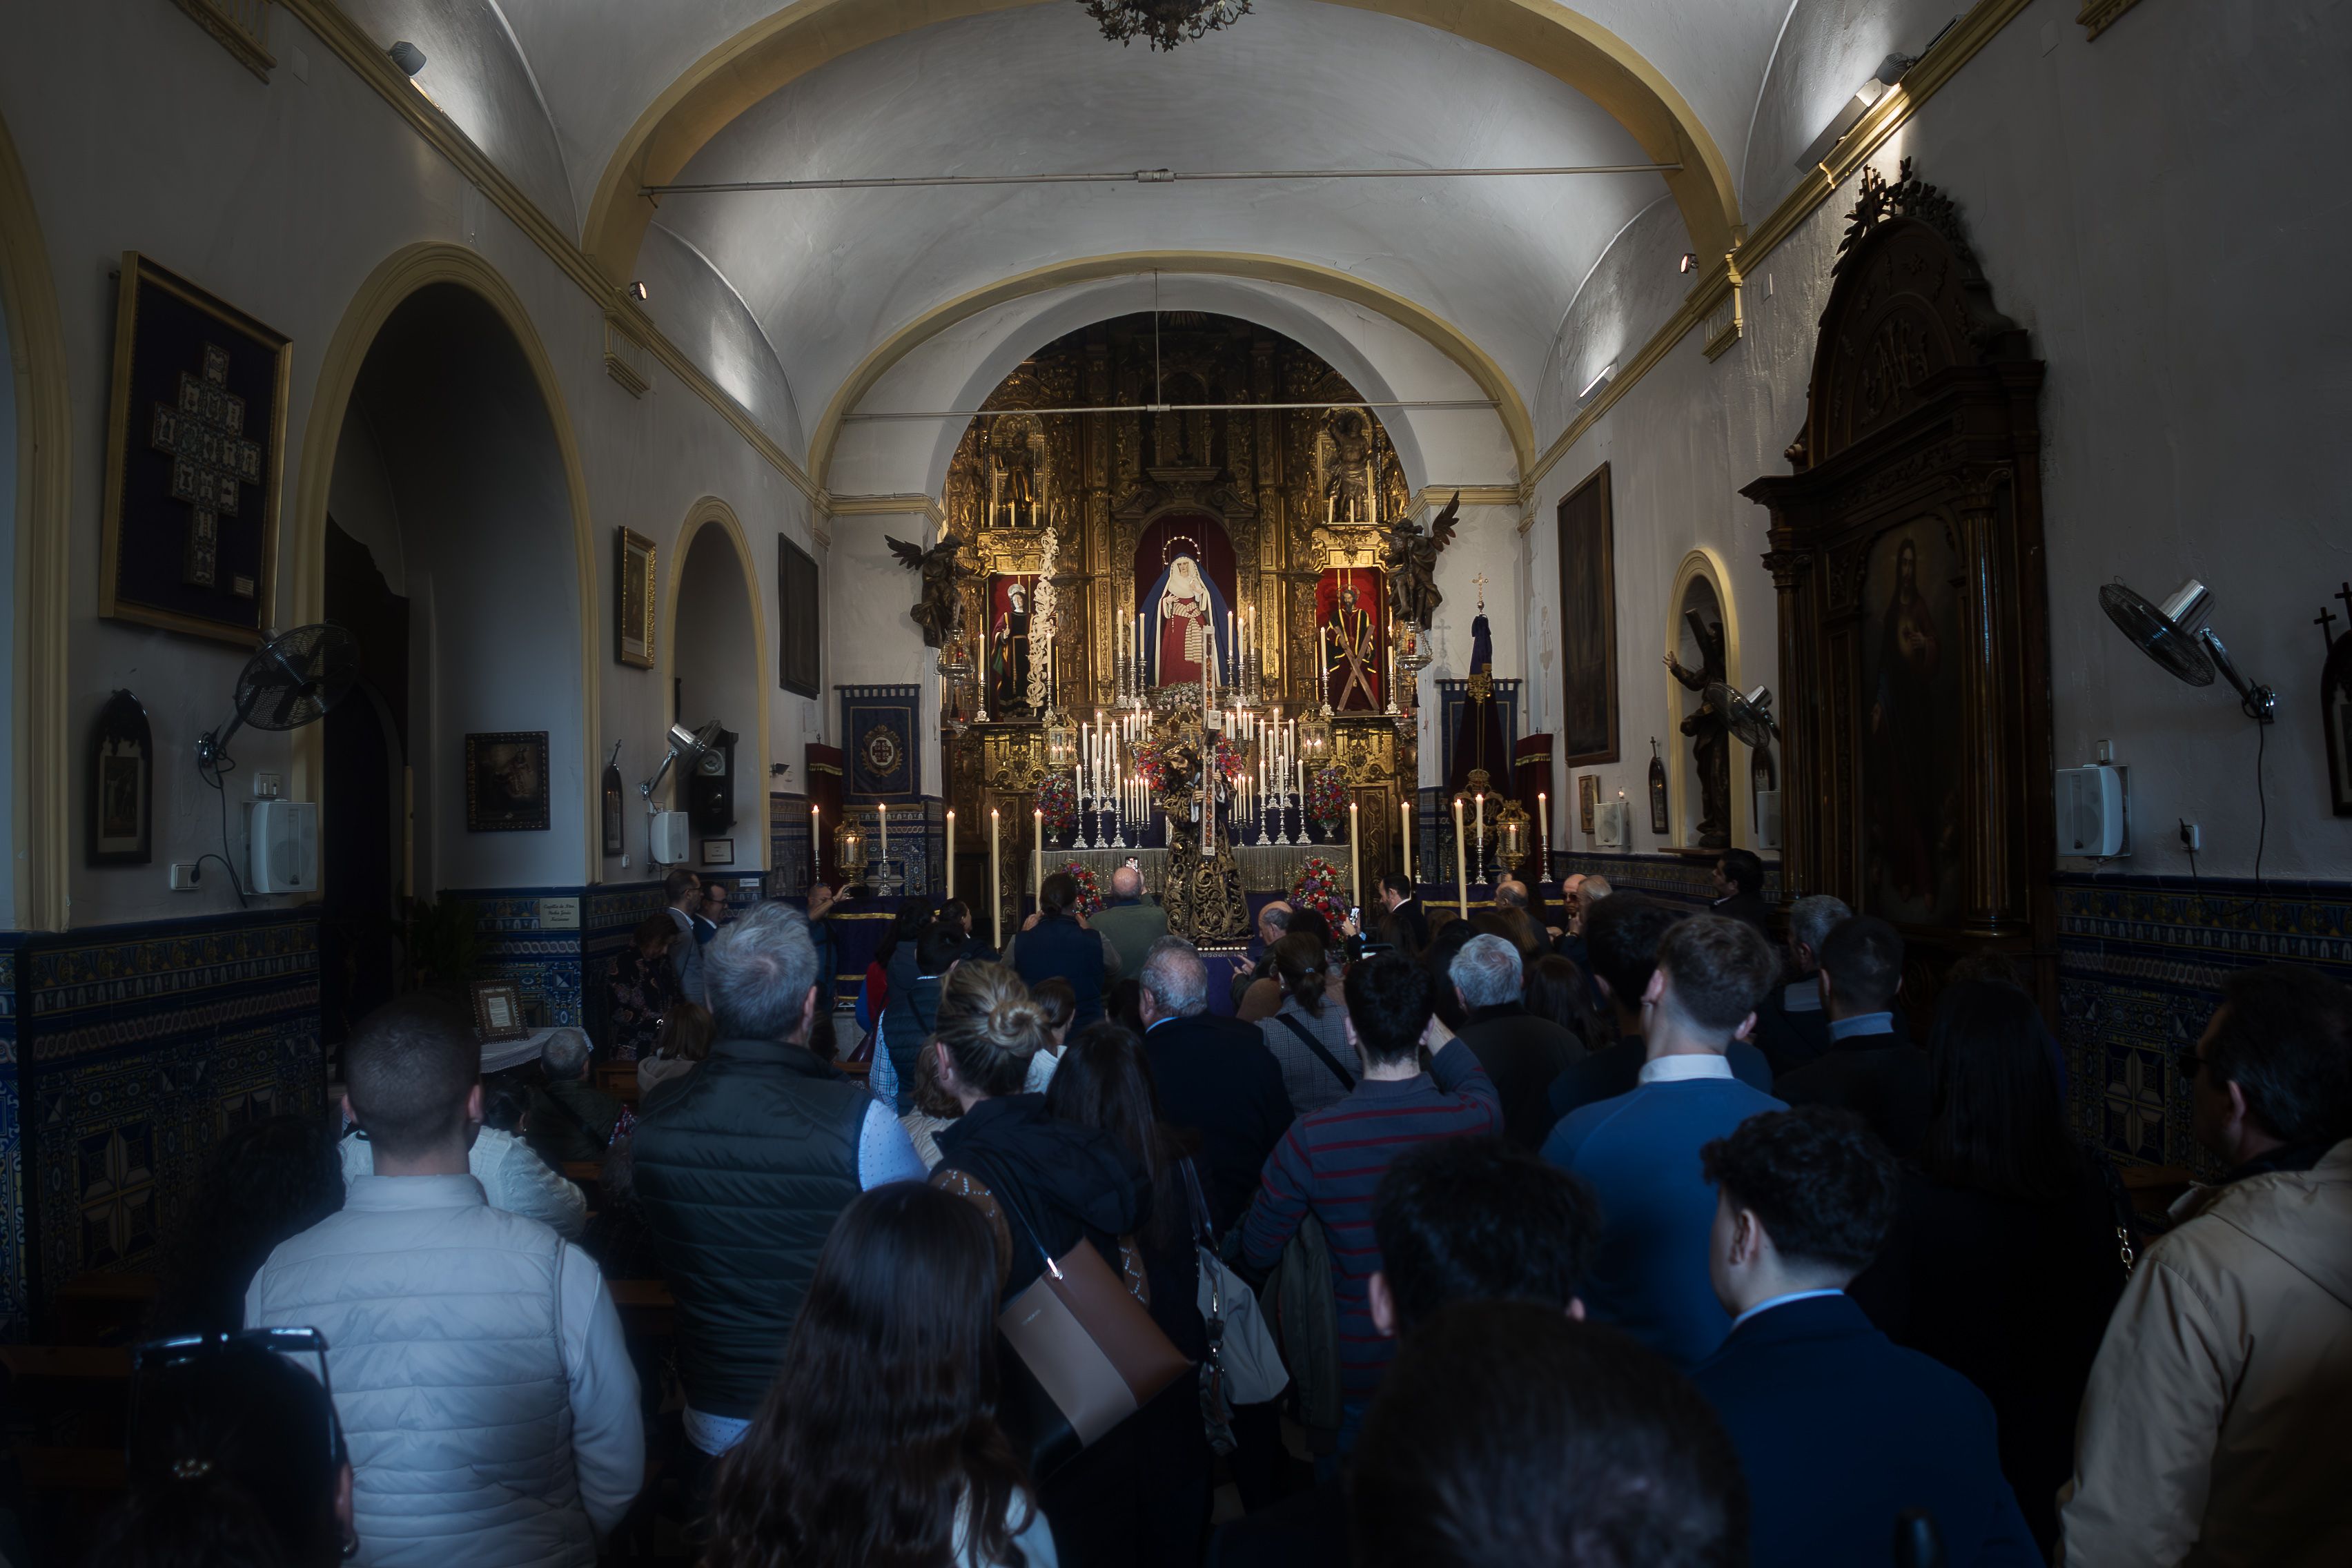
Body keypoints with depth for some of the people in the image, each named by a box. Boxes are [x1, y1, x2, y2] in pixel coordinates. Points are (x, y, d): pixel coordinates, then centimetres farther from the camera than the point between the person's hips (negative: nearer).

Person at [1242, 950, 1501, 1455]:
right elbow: (1475, 1081, 9)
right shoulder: (1475, 1119, -19)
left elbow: (1259, 1252, -9)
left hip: (1360, 1371, -2)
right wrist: (1422, 1019, 16)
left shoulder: (1311, 1140, -24)